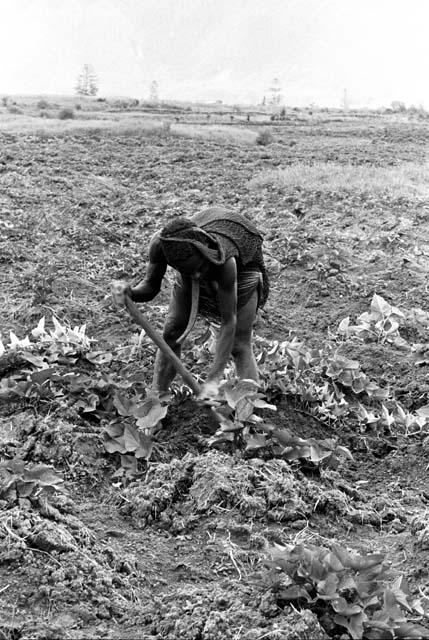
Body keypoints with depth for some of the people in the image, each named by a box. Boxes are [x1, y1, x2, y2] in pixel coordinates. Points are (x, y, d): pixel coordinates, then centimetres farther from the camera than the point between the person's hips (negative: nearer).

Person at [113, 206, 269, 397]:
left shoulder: (225, 261, -45)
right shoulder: (160, 244, -37)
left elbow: (228, 322, -37)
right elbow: (151, 287, -19)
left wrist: (213, 379, -38)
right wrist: (131, 293, -44)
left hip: (241, 266, -3)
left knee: (240, 345, -9)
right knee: (171, 333, -1)